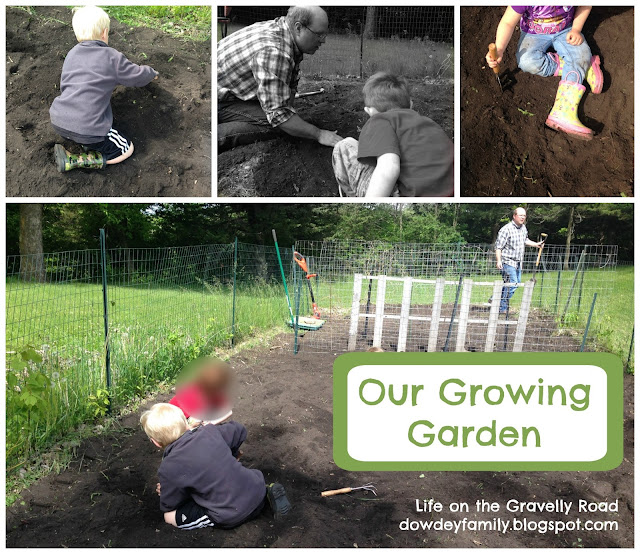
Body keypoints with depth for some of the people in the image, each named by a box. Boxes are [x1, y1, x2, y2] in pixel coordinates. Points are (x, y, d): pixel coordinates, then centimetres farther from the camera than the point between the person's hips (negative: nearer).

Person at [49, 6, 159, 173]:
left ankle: (89, 143, 8)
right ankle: (72, 161, -4)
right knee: (126, 150, 7)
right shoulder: (112, 57, -3)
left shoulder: (71, 54, 15)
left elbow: (64, 86, 24)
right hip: (87, 127, -8)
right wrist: (152, 73, 33)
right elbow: (137, 76, 10)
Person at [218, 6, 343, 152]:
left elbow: (291, 84, 9)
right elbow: (278, 114, -34)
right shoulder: (274, 53, -33)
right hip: (217, 99, -10)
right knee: (271, 125, -25)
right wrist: (319, 134, -28)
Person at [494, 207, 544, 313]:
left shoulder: (523, 228, 10)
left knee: (517, 282, 15)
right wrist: (498, 260, -26)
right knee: (512, 284, -13)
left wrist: (536, 244, 17)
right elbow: (498, 246, -18)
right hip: (508, 261, -9)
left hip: (518, 262, 9)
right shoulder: (506, 229, -16)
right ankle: (502, 308, -1)